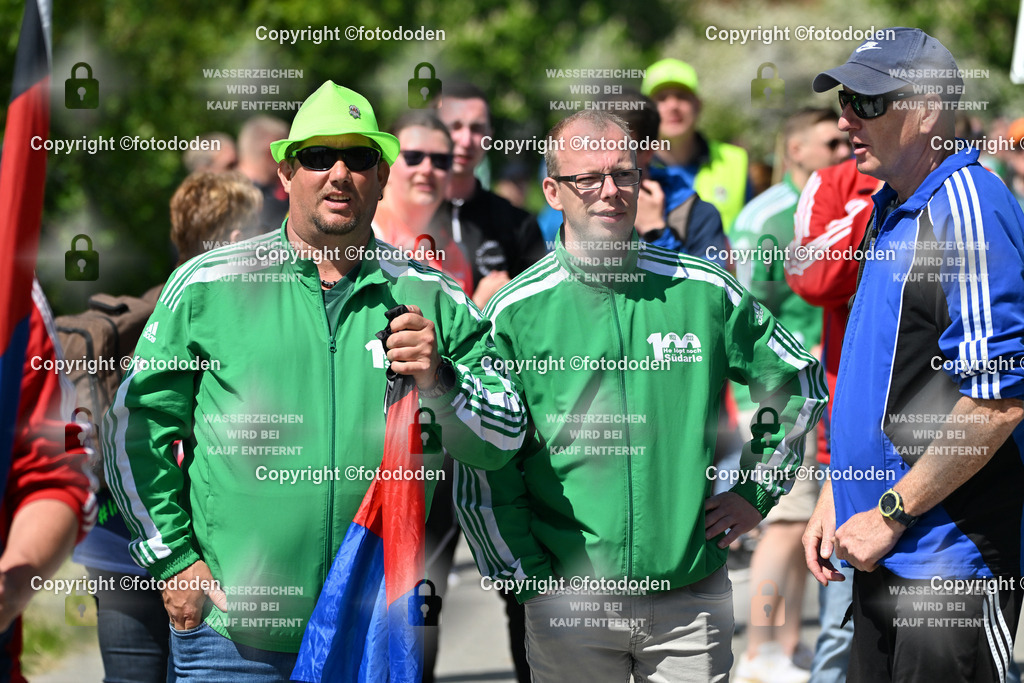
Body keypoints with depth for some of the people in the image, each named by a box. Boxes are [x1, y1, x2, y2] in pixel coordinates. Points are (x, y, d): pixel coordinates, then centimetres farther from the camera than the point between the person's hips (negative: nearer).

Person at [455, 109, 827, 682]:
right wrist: (526, 577, -3)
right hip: (567, 602, -1)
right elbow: (480, 467, 1)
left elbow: (800, 382, 17)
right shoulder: (515, 312, -2)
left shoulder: (705, 291, 2)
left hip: (693, 598, 1)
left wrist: (757, 492, 11)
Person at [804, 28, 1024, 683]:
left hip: (952, 562, -9)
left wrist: (890, 515, -17)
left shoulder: (968, 211, -17)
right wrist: (836, 499, 17)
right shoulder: (892, 210, 13)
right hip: (884, 557, 9)